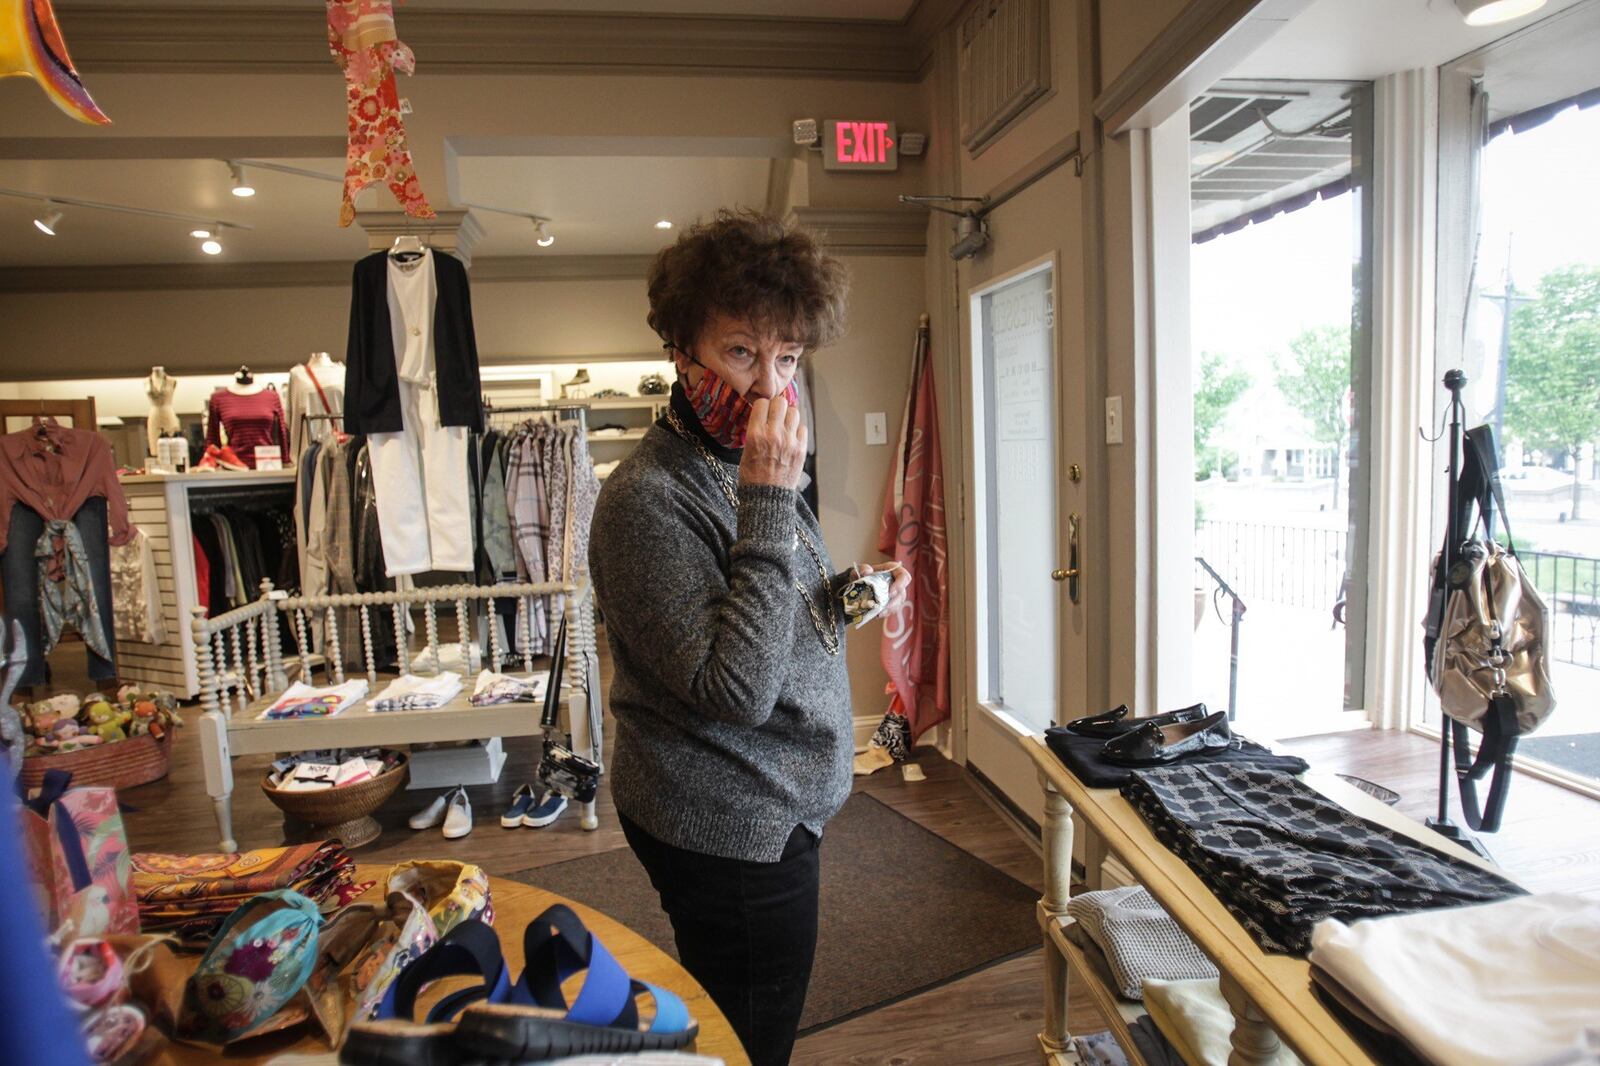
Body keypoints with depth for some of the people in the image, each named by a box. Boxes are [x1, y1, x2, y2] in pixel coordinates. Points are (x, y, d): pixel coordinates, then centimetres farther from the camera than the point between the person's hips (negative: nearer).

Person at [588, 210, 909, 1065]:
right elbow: (735, 689, -30)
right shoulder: (648, 497, -24)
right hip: (730, 834, -8)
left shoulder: (745, 465, 4)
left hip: (780, 809, 8)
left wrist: (845, 592, -5)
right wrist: (769, 502, -31)